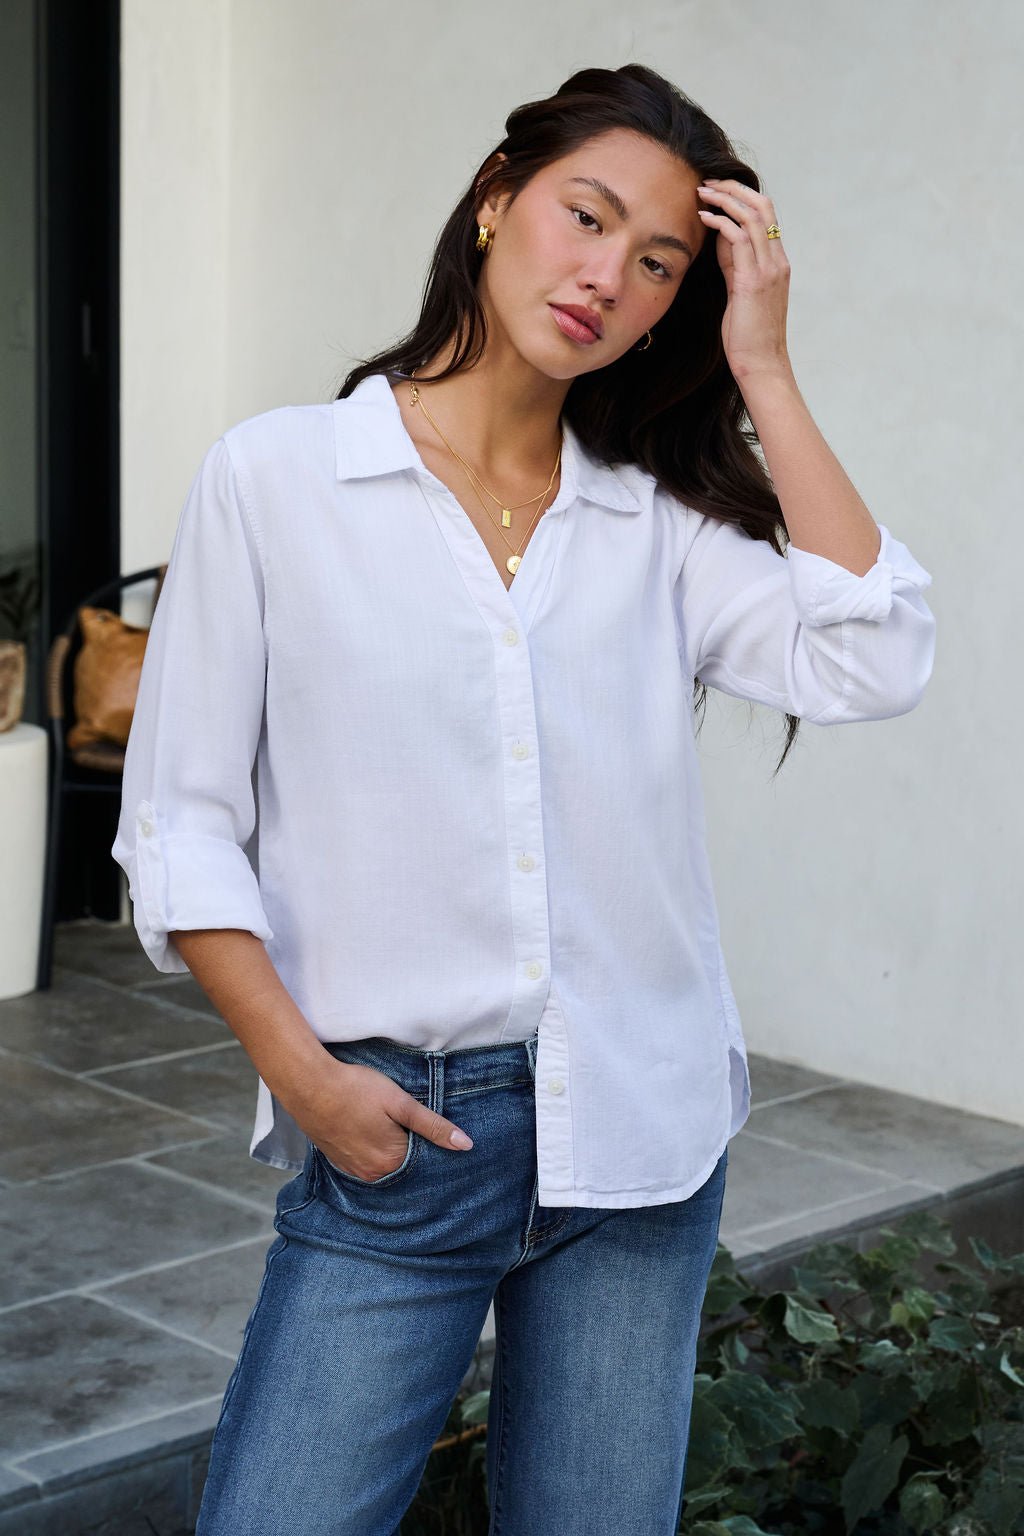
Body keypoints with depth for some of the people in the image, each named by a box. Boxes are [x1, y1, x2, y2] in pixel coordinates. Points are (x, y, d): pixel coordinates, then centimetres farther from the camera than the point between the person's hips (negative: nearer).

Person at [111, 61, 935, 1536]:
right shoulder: (275, 477, 0)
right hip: (393, 1132, -3)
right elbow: (179, 823, 0)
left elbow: (870, 663, -9)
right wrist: (301, 1070, -11)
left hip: (639, 1136, 3)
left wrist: (763, 370, -5)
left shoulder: (658, 524, 8)